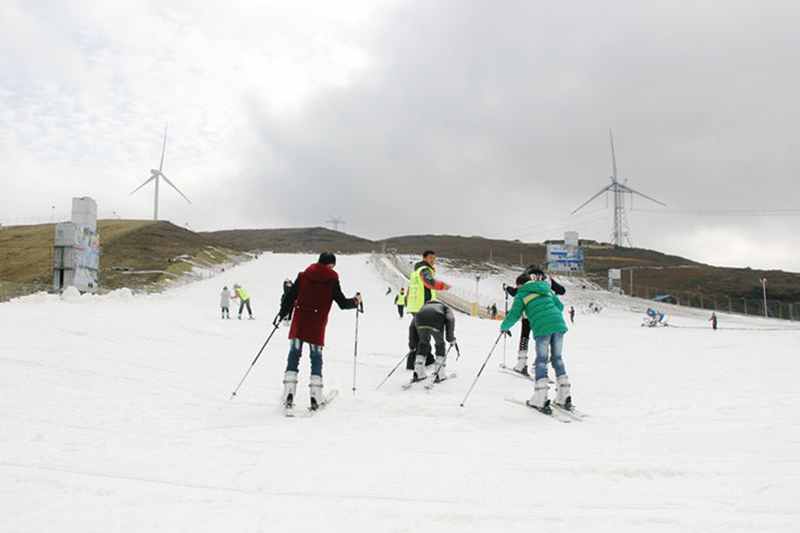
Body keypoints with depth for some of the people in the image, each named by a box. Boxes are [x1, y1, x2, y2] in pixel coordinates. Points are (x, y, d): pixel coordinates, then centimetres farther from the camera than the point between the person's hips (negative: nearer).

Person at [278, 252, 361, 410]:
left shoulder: (303, 275, 5)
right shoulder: (332, 280, -1)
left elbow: (290, 295, 4)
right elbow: (343, 303, 2)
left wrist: (282, 314, 15)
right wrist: (356, 301, 20)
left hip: (299, 322, 2)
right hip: (317, 324, -2)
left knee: (294, 355, 6)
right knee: (316, 357, 8)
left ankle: (289, 393, -2)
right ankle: (315, 396, 3)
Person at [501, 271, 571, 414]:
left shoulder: (521, 295, 10)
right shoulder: (547, 289, 24)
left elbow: (514, 315, 4)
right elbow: (560, 306, 24)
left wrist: (504, 327, 21)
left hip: (542, 328, -4)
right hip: (558, 324, 4)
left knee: (541, 361, 4)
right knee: (557, 359, 15)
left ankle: (540, 400, 0)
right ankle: (565, 397, 15)